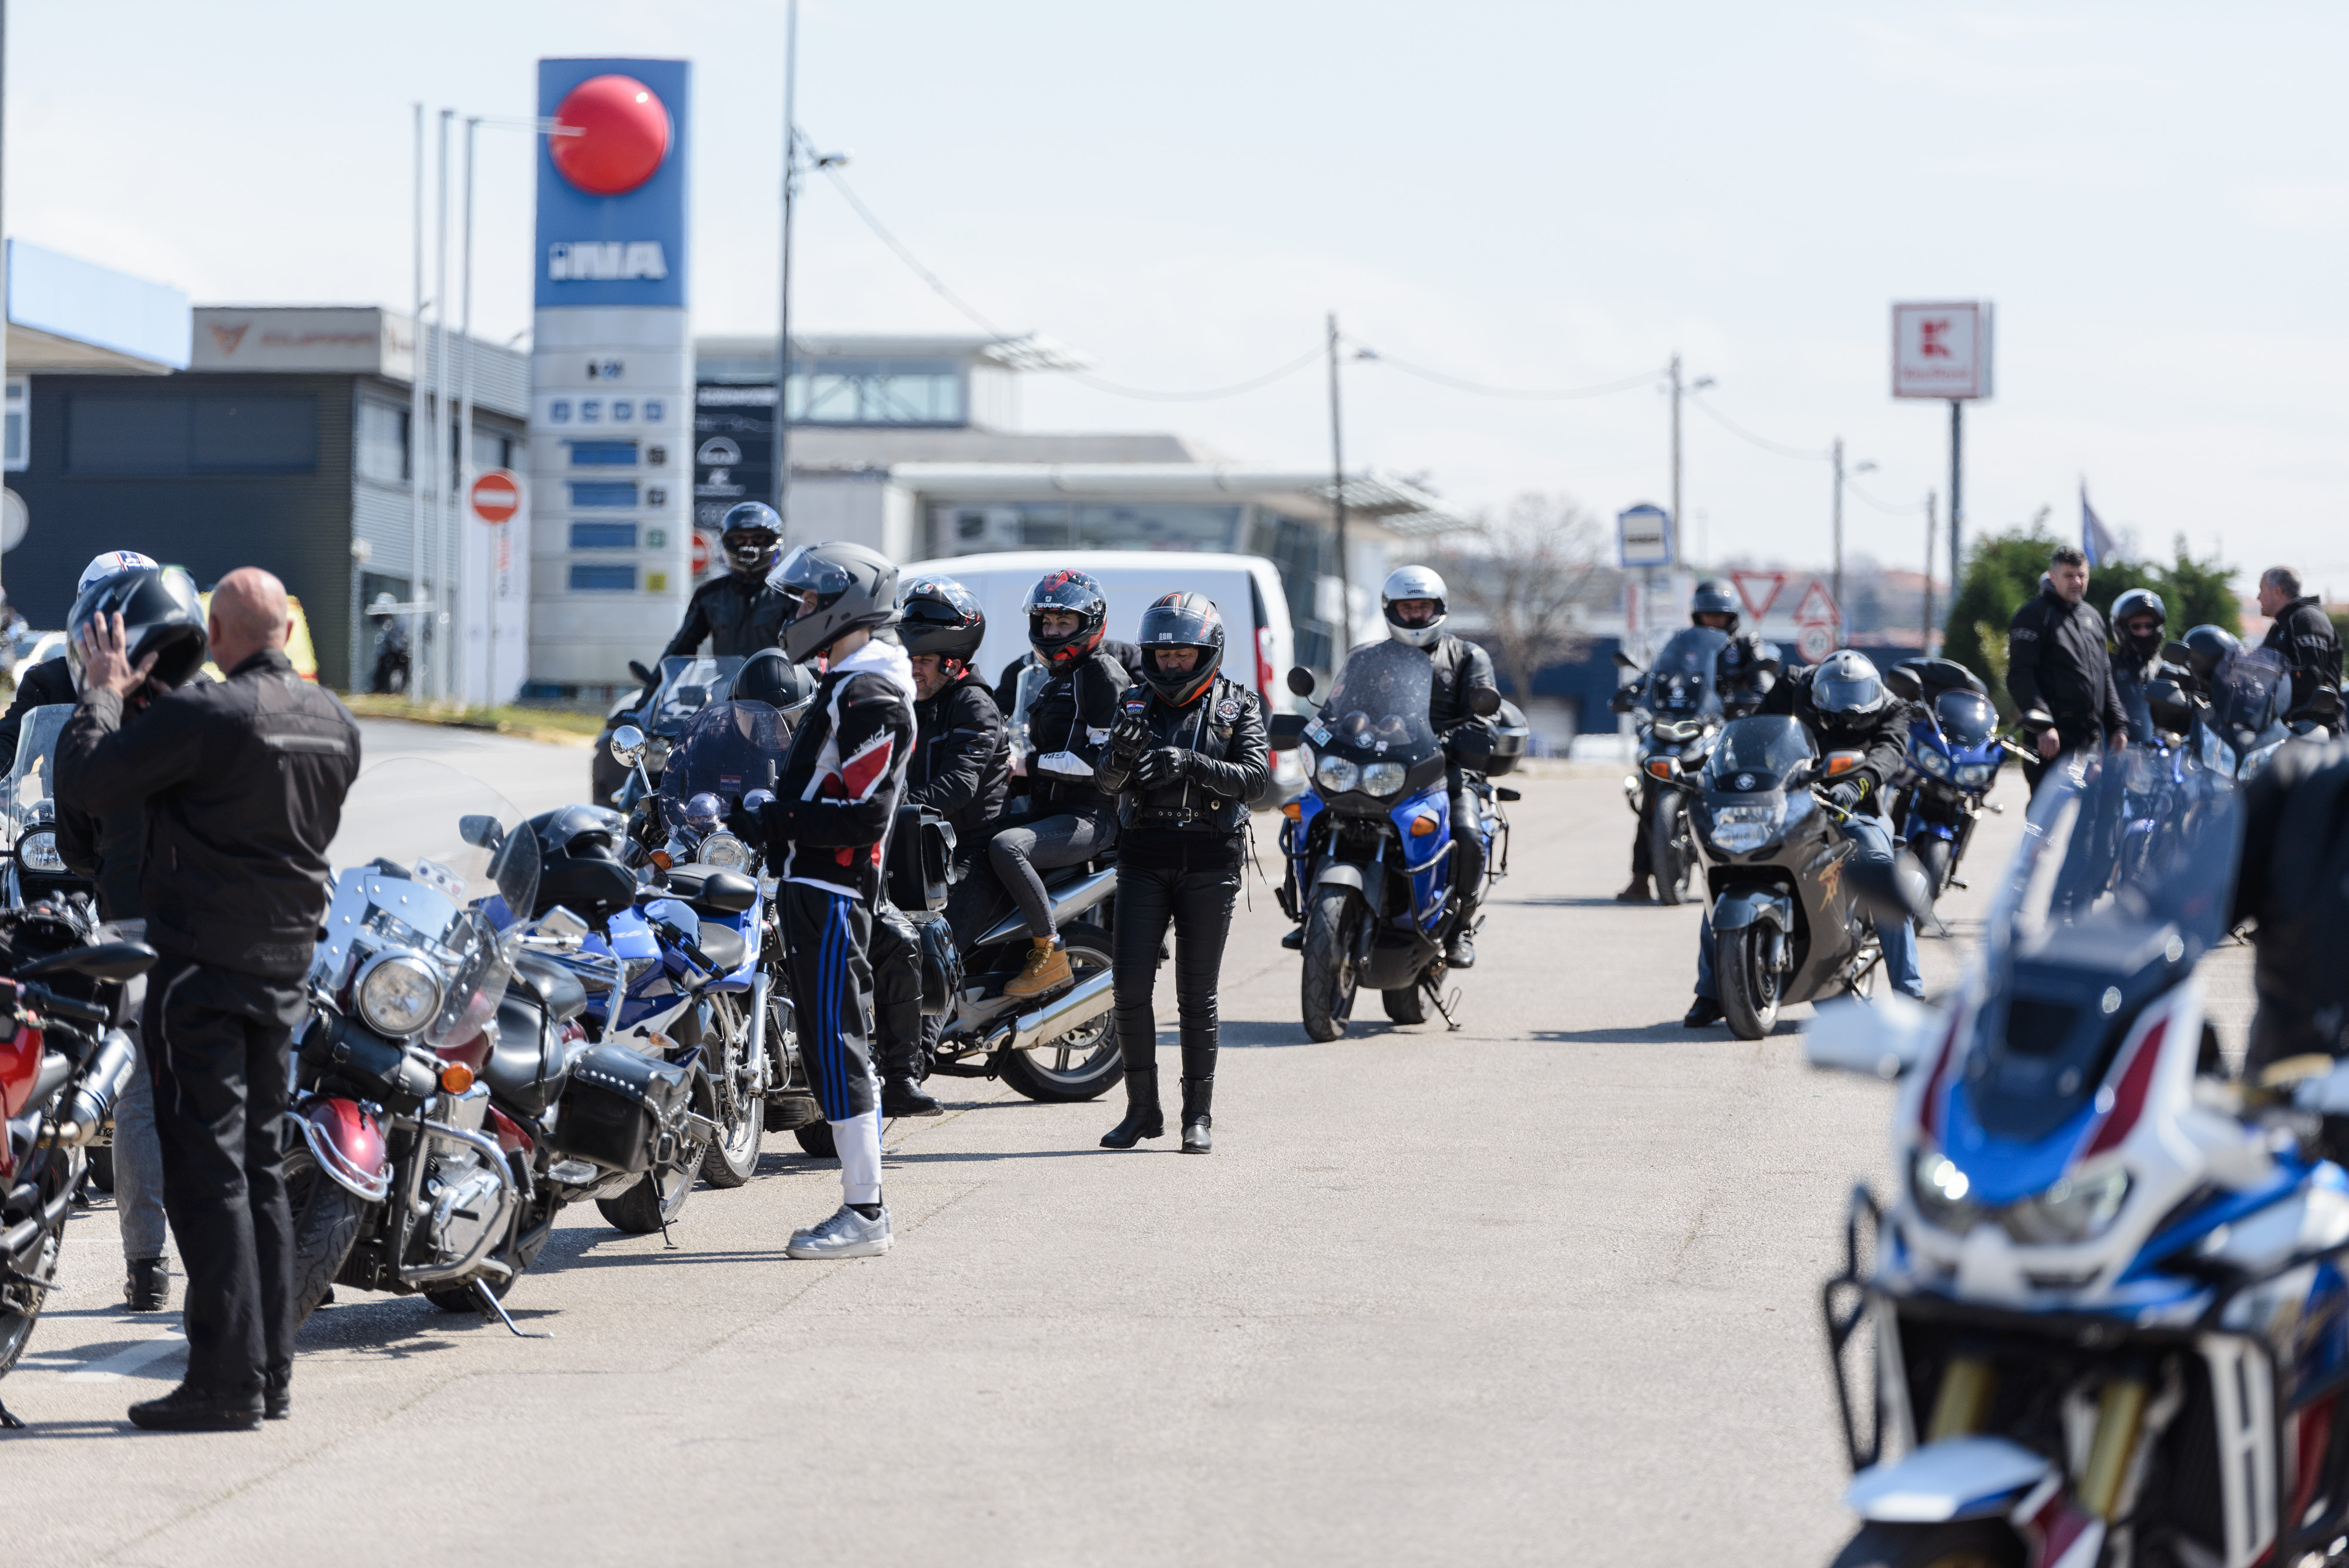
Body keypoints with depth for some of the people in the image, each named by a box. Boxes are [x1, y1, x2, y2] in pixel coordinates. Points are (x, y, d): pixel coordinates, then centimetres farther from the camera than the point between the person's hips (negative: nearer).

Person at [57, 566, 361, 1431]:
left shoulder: (205, 716, -17)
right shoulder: (336, 724, 7)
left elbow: (86, 780, -16)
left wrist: (102, 693, 0)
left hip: (203, 966, -7)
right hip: (286, 966, 7)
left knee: (207, 1169, -5)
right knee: (260, 1165, 13)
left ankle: (226, 1376, -7)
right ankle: (271, 1370, 15)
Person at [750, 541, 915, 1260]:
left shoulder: (869, 696, -15)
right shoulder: (846, 686, 19)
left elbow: (864, 814, -22)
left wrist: (776, 820, -20)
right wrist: (771, 813, 15)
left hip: (830, 893, -11)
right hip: (817, 886, 11)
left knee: (835, 1045, -10)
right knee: (837, 1044, 12)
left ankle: (864, 1214, -8)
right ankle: (863, 1205, 16)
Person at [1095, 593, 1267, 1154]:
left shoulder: (1237, 706, 4)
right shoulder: (1136, 704, 8)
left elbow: (1255, 776, -11)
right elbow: (1108, 784, -3)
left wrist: (1193, 764, -27)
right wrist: (1120, 756, -27)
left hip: (1209, 864, -2)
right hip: (1143, 860, 2)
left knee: (1196, 995, 1)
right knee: (1130, 986, -5)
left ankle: (1199, 1116, 8)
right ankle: (1143, 1109, 6)